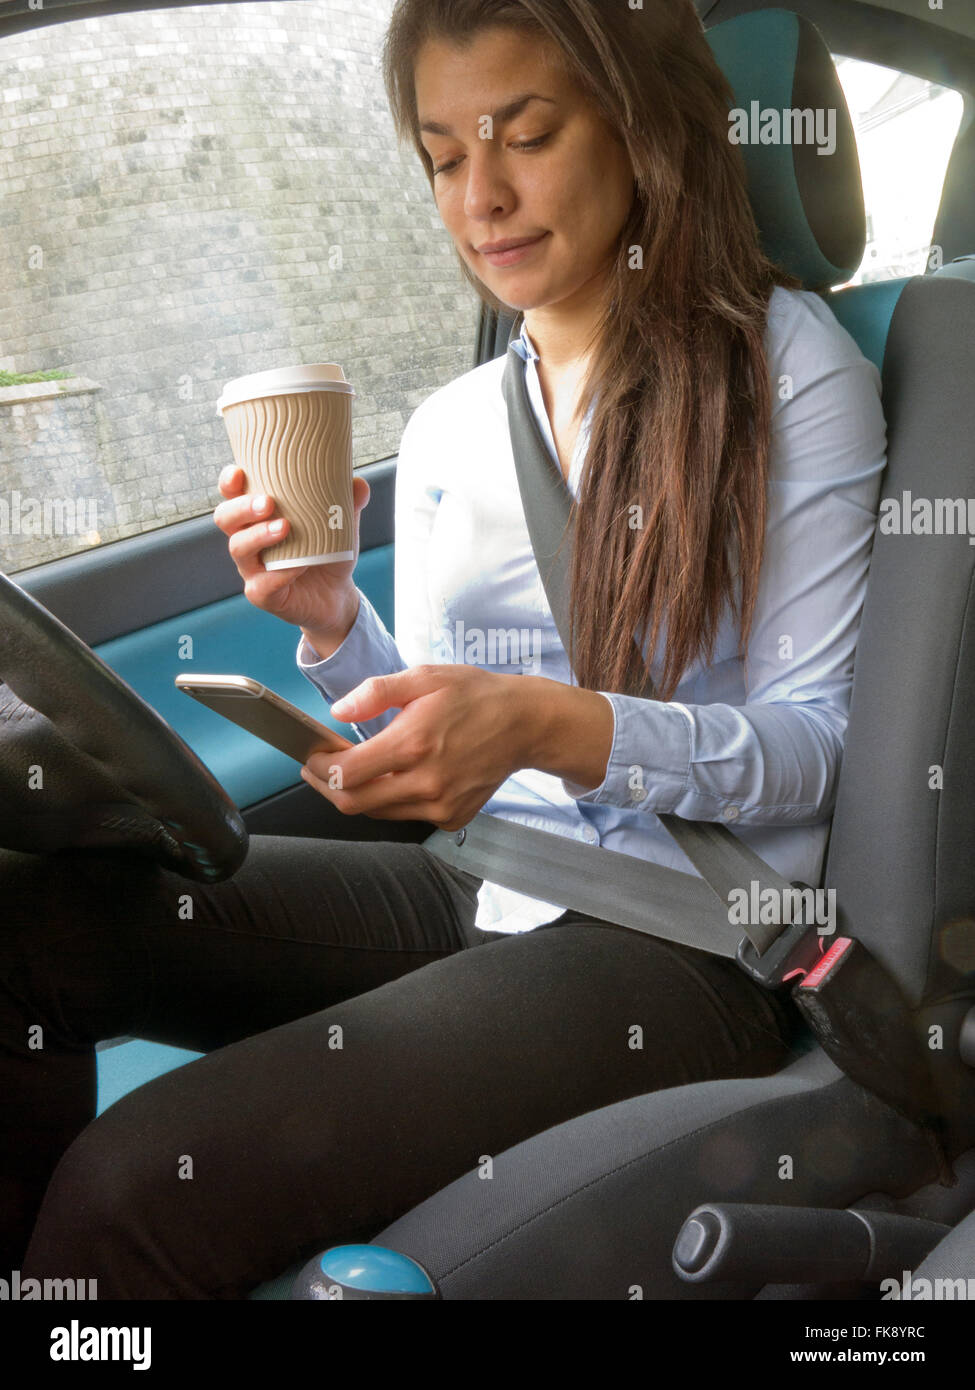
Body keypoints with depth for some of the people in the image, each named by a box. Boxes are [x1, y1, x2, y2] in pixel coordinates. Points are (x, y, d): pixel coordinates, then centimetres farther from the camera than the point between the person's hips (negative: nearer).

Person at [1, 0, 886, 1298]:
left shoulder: (788, 362, -2)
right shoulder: (446, 427, 13)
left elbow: (817, 741, -6)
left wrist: (556, 728, -23)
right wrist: (333, 623, -5)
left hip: (684, 936, -5)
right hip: (464, 890, 6)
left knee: (135, 1185, -25)